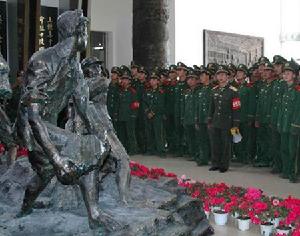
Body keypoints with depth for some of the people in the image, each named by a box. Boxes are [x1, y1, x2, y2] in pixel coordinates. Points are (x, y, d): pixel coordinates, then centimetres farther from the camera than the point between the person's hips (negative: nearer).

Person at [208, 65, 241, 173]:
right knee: (215, 144, 8)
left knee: (226, 145, 3)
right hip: (215, 123, 5)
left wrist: (235, 125, -12)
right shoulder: (214, 90, 9)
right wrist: (209, 121, 13)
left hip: (227, 124, -5)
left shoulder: (233, 91, -8)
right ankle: (215, 164, 20)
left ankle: (224, 165, 14)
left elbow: (236, 109, -10)